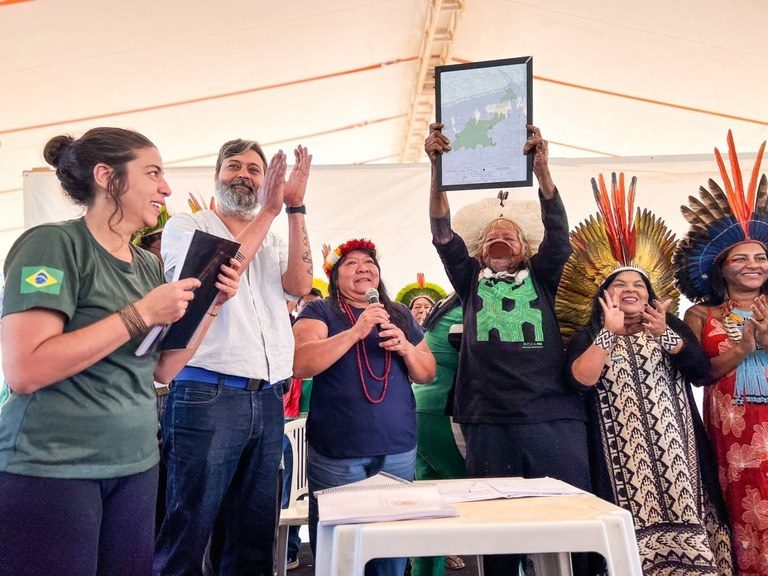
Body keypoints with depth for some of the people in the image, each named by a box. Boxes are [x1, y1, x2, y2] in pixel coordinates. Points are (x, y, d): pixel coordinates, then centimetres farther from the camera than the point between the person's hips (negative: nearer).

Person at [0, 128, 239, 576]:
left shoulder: (148, 265, 9)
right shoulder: (52, 244, -12)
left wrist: (212, 304, -2)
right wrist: (140, 314, -22)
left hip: (136, 466, 7)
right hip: (50, 468, -7)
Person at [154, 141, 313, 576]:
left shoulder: (275, 242, 17)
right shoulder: (187, 225, 5)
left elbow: (300, 284, -3)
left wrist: (295, 207, -7)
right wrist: (269, 211, -12)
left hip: (268, 399, 5)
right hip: (206, 394, -5)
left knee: (255, 536, 14)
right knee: (190, 531, 3)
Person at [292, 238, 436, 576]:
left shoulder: (400, 315, 13)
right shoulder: (320, 311, 0)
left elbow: (427, 374, 13)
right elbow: (299, 364, -16)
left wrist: (406, 347, -7)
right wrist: (356, 331, -22)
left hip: (398, 450, 4)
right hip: (336, 453, -3)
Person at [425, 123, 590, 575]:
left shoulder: (541, 276, 16)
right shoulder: (470, 279, 16)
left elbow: (558, 228, 1)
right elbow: (442, 232, 4)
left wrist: (541, 165, -12)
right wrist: (437, 166, -7)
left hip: (554, 417, 0)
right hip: (489, 421, 1)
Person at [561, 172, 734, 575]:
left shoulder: (672, 326, 14)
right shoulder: (588, 336, 5)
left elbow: (701, 371, 0)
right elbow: (581, 380, -14)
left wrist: (665, 335, -13)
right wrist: (610, 331, -16)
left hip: (674, 442, 3)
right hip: (621, 447, -2)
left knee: (681, 506, 0)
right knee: (636, 514, -6)